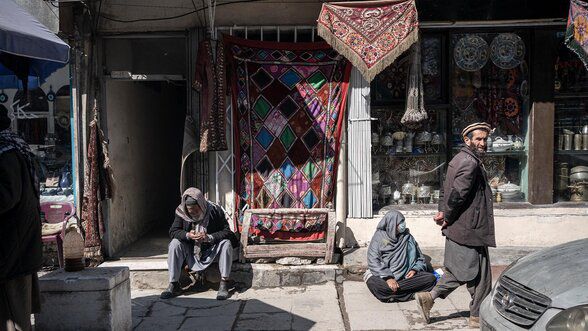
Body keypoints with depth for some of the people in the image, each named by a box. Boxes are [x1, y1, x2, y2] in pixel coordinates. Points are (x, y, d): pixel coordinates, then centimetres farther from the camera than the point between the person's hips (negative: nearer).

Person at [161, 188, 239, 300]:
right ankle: (174, 285, -19)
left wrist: (209, 237, -35)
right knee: (174, 244, -23)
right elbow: (173, 231, -8)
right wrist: (187, 235, -29)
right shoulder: (181, 212, -9)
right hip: (190, 251, 2)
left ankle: (224, 284, -26)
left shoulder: (215, 211, -17)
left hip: (212, 251, -2)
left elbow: (227, 232, -19)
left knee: (226, 243, -29)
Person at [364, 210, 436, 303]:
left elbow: (420, 258, 20)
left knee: (431, 278, -22)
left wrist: (415, 270, -3)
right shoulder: (379, 236, 5)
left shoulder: (407, 237, 16)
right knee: (374, 284, -37)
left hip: (406, 276, 3)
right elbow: (373, 261, -6)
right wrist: (388, 277, -22)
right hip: (383, 275, -3)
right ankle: (414, 294, -27)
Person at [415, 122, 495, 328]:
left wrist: (443, 213, 5)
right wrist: (447, 217, -11)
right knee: (479, 274, 3)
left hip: (457, 228, 10)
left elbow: (448, 190, 17)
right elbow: (458, 194, -24)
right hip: (470, 230, -10)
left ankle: (429, 297, 17)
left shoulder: (460, 159, 16)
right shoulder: (471, 163, -18)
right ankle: (478, 316, 15)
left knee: (458, 271, 18)